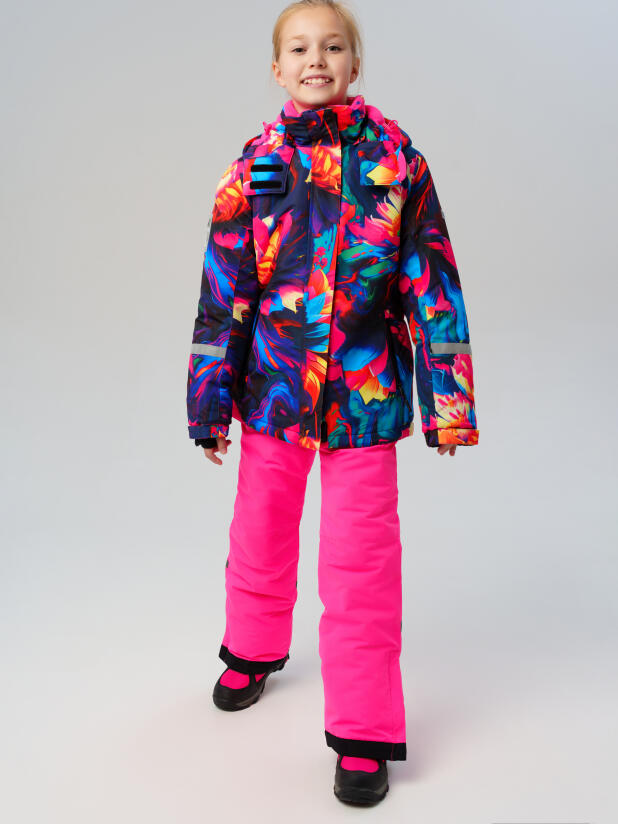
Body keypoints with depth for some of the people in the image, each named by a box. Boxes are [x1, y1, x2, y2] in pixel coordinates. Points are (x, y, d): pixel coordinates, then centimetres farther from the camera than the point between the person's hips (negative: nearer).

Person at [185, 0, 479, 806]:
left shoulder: (394, 156, -2)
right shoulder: (253, 166, 2)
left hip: (365, 391, -2)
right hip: (273, 384, 2)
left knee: (360, 559, 1)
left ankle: (364, 733, 19)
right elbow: (224, 290, 3)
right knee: (261, 533, 18)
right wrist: (210, 402, 4)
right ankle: (255, 651, 47)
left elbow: (431, 281, -1)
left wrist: (448, 398, -3)